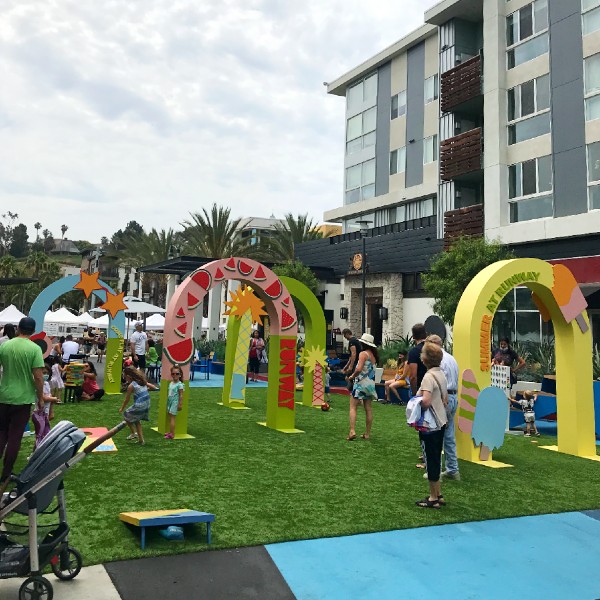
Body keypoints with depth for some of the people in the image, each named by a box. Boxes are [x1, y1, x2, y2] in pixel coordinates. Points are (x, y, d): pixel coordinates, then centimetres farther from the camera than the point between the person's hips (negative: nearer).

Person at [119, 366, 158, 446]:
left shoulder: (131, 386, -8)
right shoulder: (142, 382, 10)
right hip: (147, 405, 7)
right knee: (137, 420, 26)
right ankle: (141, 440, 25)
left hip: (139, 406, -7)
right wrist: (156, 388, 45)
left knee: (126, 416, 17)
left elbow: (127, 400, -1)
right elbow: (151, 386, 23)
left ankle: (134, 433, 14)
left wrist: (122, 409, 13)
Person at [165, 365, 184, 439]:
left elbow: (181, 396, -13)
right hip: (170, 402, 8)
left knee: (172, 418, -7)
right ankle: (170, 432, 19)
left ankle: (172, 434, -6)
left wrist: (180, 405, -14)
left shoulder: (179, 385, -13)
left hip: (175, 403, -8)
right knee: (170, 418, 11)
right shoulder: (171, 383, 9)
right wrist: (167, 402, 18)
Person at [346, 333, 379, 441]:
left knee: (353, 407, -4)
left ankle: (352, 431, -14)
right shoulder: (373, 355, 12)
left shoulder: (363, 353, -11)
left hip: (361, 382, -7)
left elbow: (359, 369, -21)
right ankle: (367, 433, 14)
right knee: (368, 409, 9)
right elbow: (373, 370, 12)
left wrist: (352, 376, -6)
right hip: (371, 383, 7)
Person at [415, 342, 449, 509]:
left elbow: (426, 402, -30)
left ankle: (433, 498, 11)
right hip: (441, 422, 9)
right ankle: (438, 495, 25)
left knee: (431, 460, 2)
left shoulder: (429, 377, -19)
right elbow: (445, 400, 15)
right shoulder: (441, 374, 8)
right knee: (436, 459, 17)